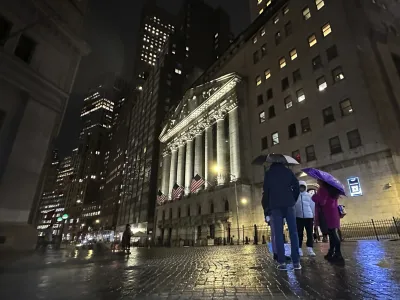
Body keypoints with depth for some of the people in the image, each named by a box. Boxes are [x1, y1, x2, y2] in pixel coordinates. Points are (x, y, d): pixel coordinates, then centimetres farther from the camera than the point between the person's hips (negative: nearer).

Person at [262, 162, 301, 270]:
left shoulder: (268, 173, 7)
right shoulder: (288, 171, 12)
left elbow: (266, 191, 3)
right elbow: (296, 187, 5)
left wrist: (266, 209, 8)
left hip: (275, 206, -1)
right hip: (289, 205, 1)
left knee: (278, 234, 0)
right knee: (293, 232, 4)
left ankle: (282, 262, -2)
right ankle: (296, 262, 2)